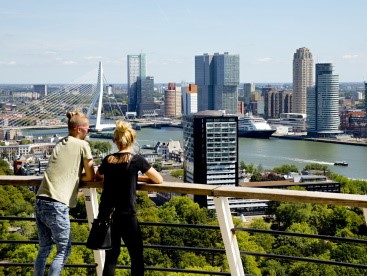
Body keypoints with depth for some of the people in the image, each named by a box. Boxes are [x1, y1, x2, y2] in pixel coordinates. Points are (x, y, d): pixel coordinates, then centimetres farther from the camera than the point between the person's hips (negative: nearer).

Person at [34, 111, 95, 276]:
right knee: (64, 250, 4)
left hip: (40, 201, 7)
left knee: (44, 248, 17)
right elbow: (91, 176, 3)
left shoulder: (60, 144, 19)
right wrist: (78, 176, 20)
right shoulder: (82, 145, -1)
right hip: (57, 205, -7)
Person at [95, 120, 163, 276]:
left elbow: (97, 177, 27)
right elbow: (159, 180, 4)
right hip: (126, 216, -4)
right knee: (137, 257, 7)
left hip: (105, 215, 4)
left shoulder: (108, 160, 6)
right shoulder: (136, 160, -6)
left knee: (111, 256, 13)